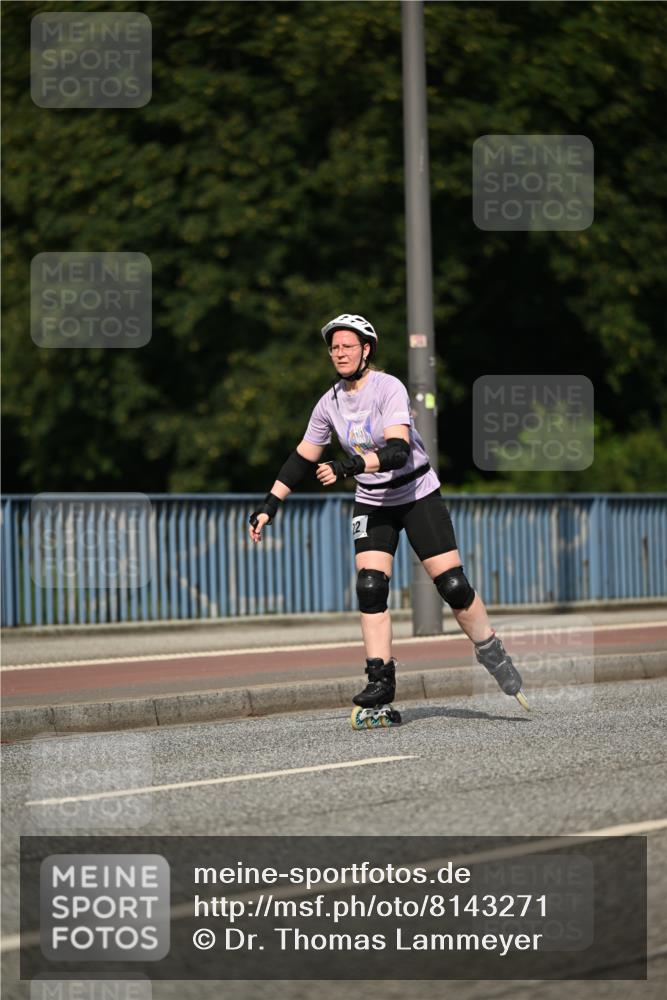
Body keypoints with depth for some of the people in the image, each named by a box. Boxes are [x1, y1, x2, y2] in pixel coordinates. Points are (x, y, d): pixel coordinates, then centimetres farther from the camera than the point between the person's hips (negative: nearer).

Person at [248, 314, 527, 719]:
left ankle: (493, 655, 13)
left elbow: (398, 451, -32)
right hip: (372, 501, 4)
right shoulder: (331, 403, -1)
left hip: (418, 493, -4)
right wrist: (269, 506, 5)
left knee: (454, 585, -8)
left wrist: (349, 467, -45)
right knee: (370, 587, -12)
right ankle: (381, 680, -8)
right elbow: (303, 458, 10)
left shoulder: (389, 388, -19)